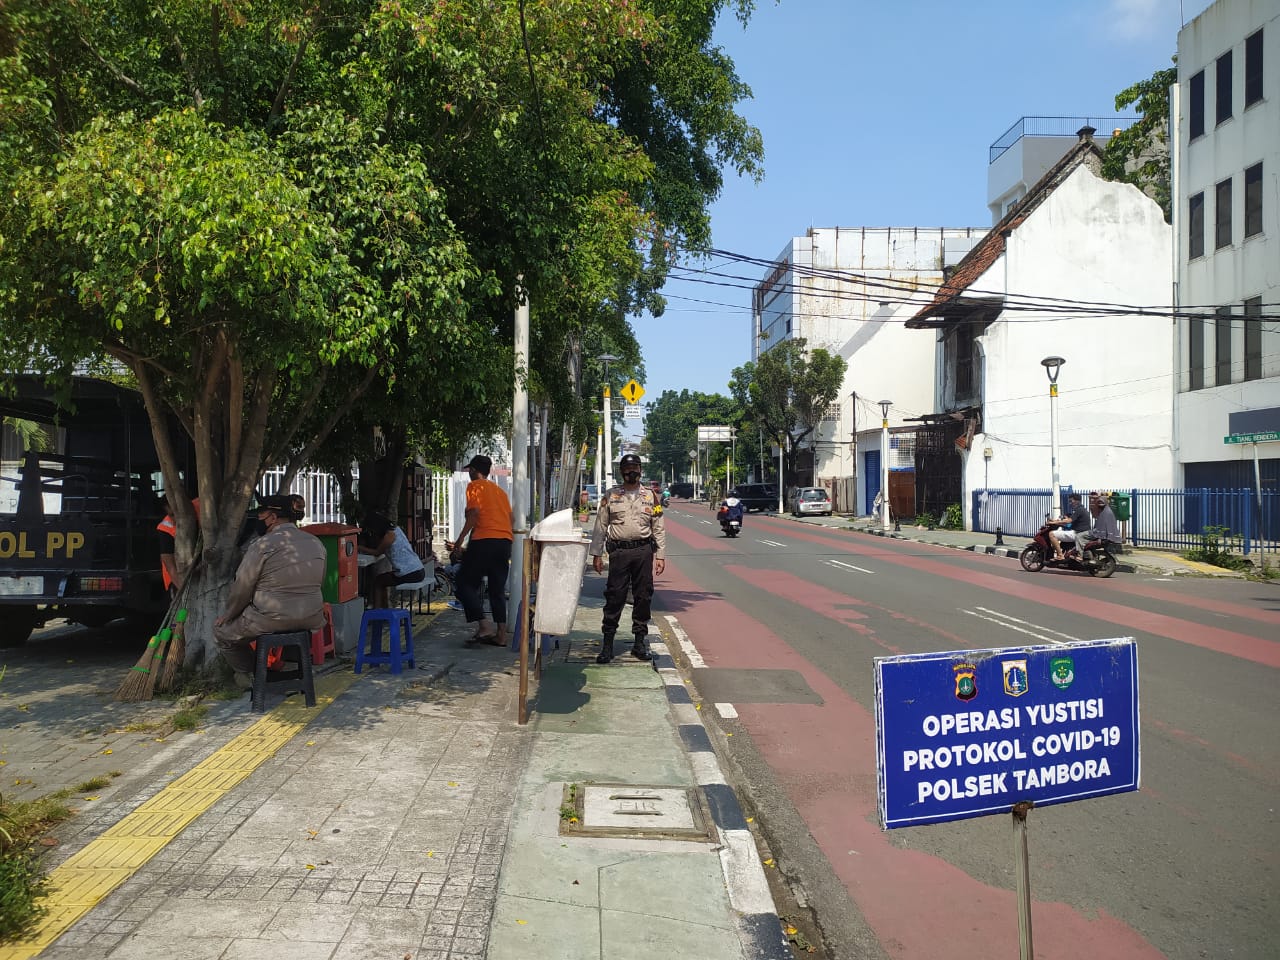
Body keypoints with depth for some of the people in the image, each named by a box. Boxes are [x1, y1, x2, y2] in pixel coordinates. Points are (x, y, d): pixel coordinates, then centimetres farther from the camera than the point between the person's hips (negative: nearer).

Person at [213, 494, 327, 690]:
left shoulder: (262, 545, -12)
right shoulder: (316, 543, 5)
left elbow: (242, 589, -6)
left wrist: (227, 615, 11)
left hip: (271, 621, -5)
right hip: (311, 621, 5)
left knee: (221, 631, 18)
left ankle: (248, 674, 20)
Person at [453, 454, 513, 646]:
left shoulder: (475, 486, 2)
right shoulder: (500, 490, 23)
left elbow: (474, 514, -11)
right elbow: (509, 517, 20)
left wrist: (459, 541, -11)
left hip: (484, 541, -7)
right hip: (505, 541, 7)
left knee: (465, 583, 2)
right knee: (498, 589, 11)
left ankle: (483, 625, -11)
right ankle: (501, 634, 8)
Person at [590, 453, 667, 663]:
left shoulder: (650, 496, 9)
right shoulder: (610, 495, 6)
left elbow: (659, 528, 9)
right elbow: (600, 527, 7)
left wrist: (660, 556, 3)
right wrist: (596, 555, 2)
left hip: (644, 551, 1)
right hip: (619, 551, -1)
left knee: (643, 597, 5)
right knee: (614, 597, -3)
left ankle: (640, 642, 16)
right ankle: (608, 643, 2)